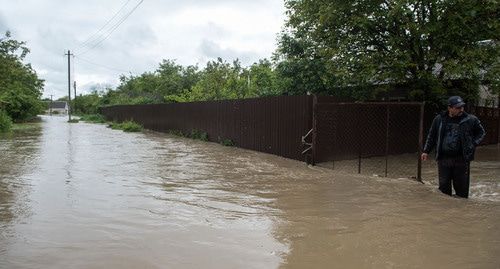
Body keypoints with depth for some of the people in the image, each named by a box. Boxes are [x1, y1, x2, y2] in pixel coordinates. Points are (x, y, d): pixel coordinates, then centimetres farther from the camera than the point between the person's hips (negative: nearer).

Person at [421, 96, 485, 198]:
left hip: (462, 159, -1)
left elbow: (481, 132, 16)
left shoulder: (470, 120, 0)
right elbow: (431, 136, 13)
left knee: (462, 187, 6)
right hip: (443, 159, 1)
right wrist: (426, 151, 11)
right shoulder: (439, 119, 3)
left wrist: (473, 144, 3)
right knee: (444, 186, 7)